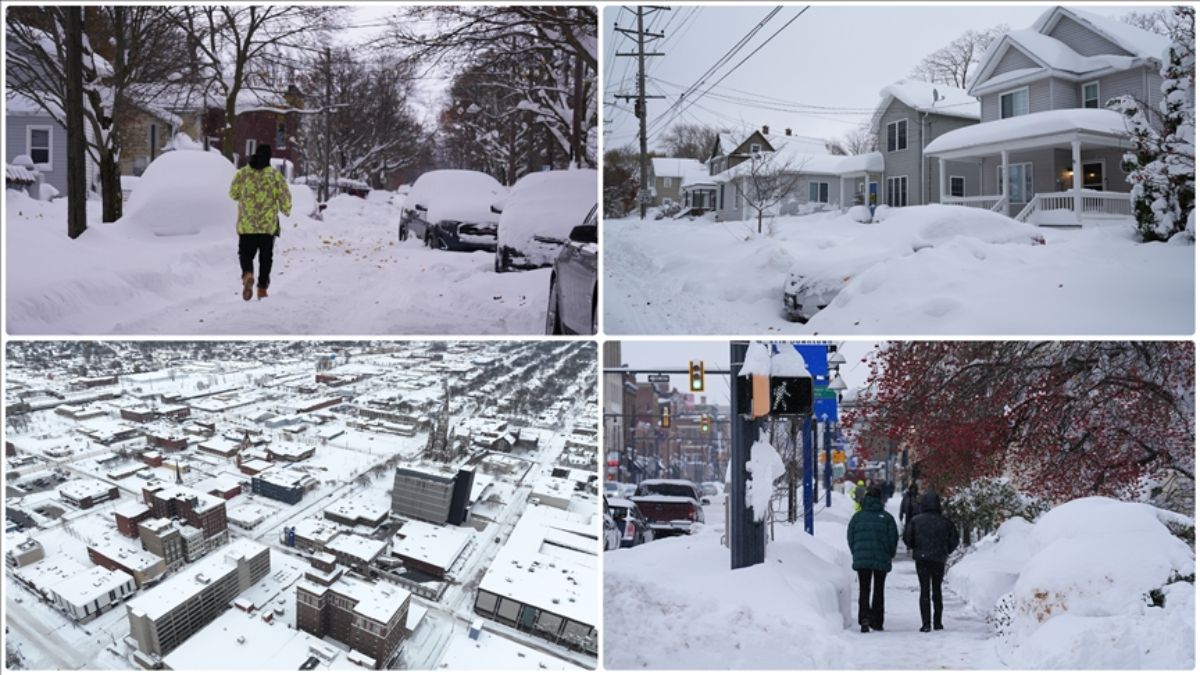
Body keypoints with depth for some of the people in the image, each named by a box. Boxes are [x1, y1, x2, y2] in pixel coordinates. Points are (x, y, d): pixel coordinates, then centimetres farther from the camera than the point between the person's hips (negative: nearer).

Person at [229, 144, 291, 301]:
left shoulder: (242, 173, -1)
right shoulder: (276, 176, -6)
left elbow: (233, 194, 9)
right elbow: (285, 198, -4)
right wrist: (286, 210, 17)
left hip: (246, 224, 0)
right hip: (269, 224, 0)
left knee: (246, 253, 11)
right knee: (265, 256, 11)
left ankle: (248, 274, -18)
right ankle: (262, 288, 12)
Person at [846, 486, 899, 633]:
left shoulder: (857, 516, 0)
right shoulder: (887, 517, -4)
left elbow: (850, 537, 2)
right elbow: (893, 539, -4)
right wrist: (890, 555, 12)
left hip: (862, 560, 0)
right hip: (882, 560, 0)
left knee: (864, 590, 4)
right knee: (878, 590, 14)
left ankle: (864, 618, -16)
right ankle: (877, 622, 18)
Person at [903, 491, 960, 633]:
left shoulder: (915, 520, -7)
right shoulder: (945, 522, -2)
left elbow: (907, 539, -7)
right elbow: (954, 540, 1)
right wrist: (945, 551, 15)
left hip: (922, 559, -2)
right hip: (939, 560, 2)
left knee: (924, 590, 2)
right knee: (937, 590, 16)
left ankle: (926, 624, -5)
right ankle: (937, 622, 19)